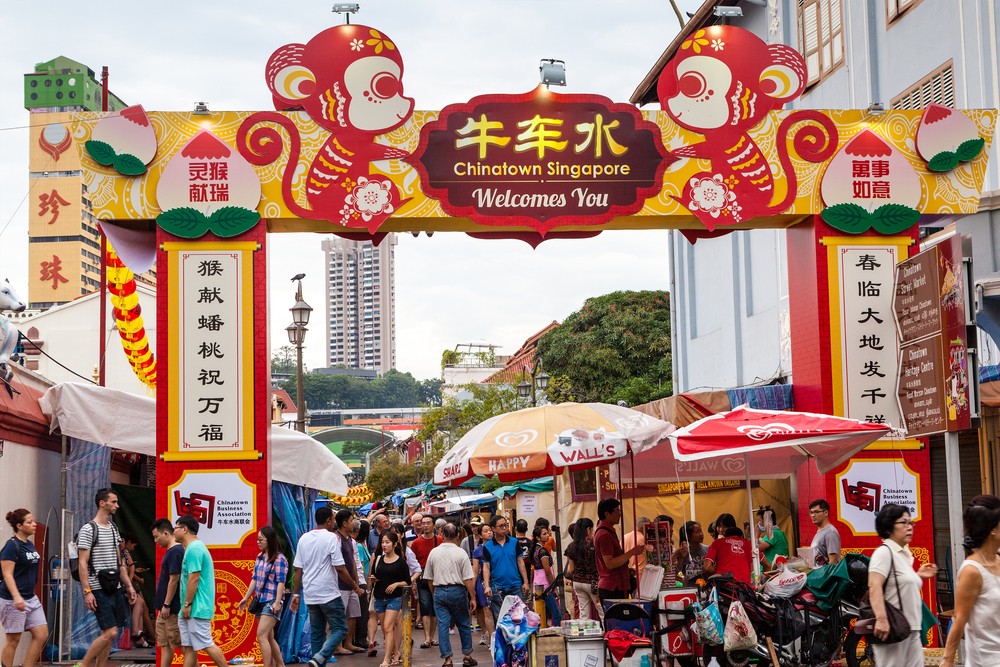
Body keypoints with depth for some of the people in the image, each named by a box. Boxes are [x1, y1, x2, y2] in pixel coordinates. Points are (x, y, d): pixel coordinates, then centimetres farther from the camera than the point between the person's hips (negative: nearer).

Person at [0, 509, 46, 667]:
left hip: (30, 598, 8)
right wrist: (16, 596, -30)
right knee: (13, 640, -1)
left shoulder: (30, 545, 11)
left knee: (42, 635, 3)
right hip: (13, 600, -8)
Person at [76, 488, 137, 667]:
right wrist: (87, 592, -20)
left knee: (108, 633, 7)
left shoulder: (113, 529, 16)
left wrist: (129, 585, 15)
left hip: (115, 588, 8)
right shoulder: (88, 529, -8)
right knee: (110, 633, -13)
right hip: (99, 590, -8)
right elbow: (83, 563, -13)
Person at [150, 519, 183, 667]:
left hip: (172, 608, -10)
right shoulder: (169, 552, 13)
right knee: (165, 644, 10)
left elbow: (174, 580, -20)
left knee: (179, 643, -4)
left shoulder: (175, 552, -16)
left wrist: (166, 605, -18)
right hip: (164, 609, 10)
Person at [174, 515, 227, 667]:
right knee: (188, 646, 8)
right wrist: (186, 606, 21)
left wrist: (187, 604, -18)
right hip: (192, 609, 10)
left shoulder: (194, 549, -15)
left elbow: (194, 579, -20)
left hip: (196, 608, -10)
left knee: (206, 644, -8)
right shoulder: (192, 548, 18)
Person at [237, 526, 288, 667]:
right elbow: (255, 579, 15)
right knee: (269, 637, 12)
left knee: (261, 635, -16)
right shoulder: (259, 558, 11)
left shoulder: (279, 559, -11)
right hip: (260, 601, 8)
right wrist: (246, 598, 14)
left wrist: (277, 602, -21)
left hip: (272, 601, -8)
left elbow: (281, 582, -15)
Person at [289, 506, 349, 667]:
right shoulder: (331, 538, -10)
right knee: (340, 629, -1)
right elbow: (340, 567, -13)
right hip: (329, 593, -6)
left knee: (316, 632, 13)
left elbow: (298, 569, 9)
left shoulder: (304, 538, 9)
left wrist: (296, 594, 14)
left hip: (310, 595, 6)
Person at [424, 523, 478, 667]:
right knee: (463, 624, 12)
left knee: (442, 625, 2)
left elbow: (429, 578, 9)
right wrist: (472, 598, -5)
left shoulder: (434, 552, 4)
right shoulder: (461, 553, -7)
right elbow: (468, 579, -10)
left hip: (439, 591, 2)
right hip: (457, 591, -2)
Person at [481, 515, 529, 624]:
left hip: (515, 586, 1)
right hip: (497, 588, -1)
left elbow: (520, 562, 8)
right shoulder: (487, 546, 0)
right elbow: (486, 567, -1)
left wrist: (525, 582, 4)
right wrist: (487, 586, -12)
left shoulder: (514, 542, 5)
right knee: (499, 619, 3)